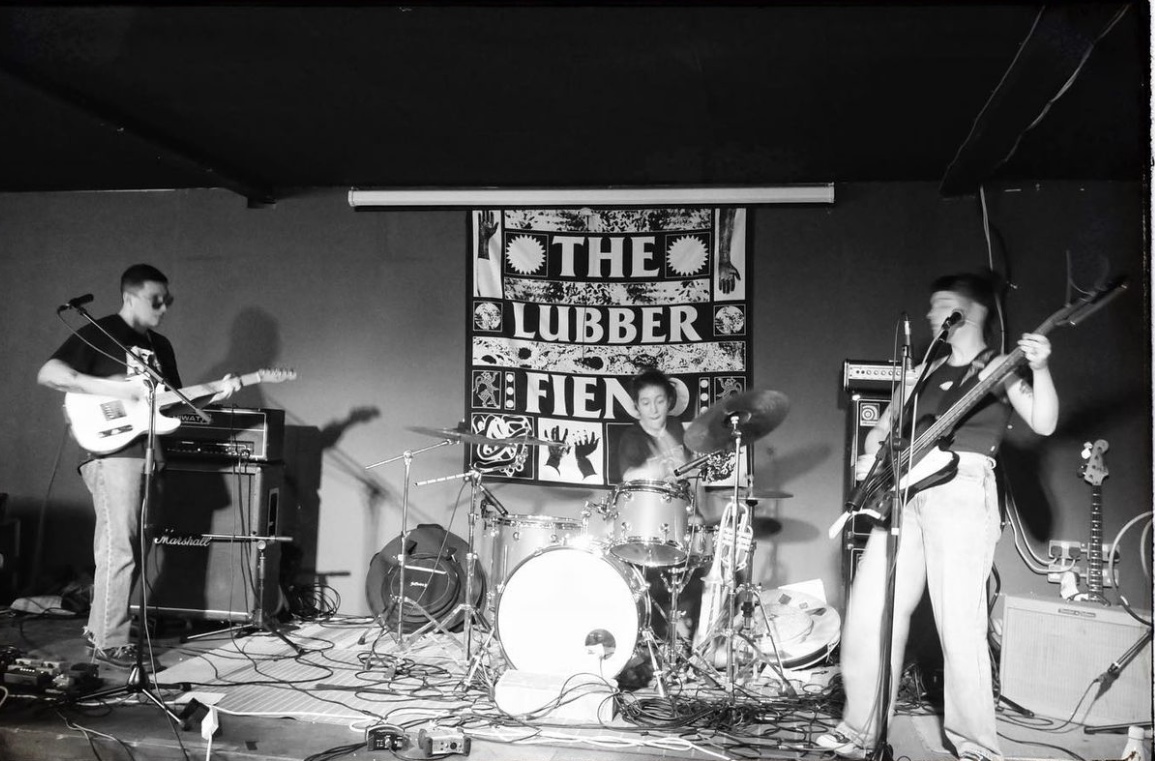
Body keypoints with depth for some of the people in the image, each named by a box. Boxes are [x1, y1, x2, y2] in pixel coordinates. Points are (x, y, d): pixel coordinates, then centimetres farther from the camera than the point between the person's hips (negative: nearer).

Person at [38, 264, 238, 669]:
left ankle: (99, 628, 20)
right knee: (119, 546, -9)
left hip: (147, 451, 8)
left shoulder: (160, 345, 19)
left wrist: (214, 394, 2)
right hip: (111, 450, -8)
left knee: (128, 545, 10)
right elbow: (48, 374, -14)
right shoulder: (97, 334, -4)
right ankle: (110, 643, -3)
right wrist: (116, 389, -20)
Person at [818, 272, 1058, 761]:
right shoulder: (923, 373, 22)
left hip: (963, 493, -6)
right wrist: (871, 456, 6)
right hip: (904, 492, 6)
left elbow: (1043, 424, -9)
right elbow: (881, 430, 28)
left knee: (959, 626, -12)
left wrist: (1040, 369, -25)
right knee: (867, 615, 2)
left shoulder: (1000, 369, 6)